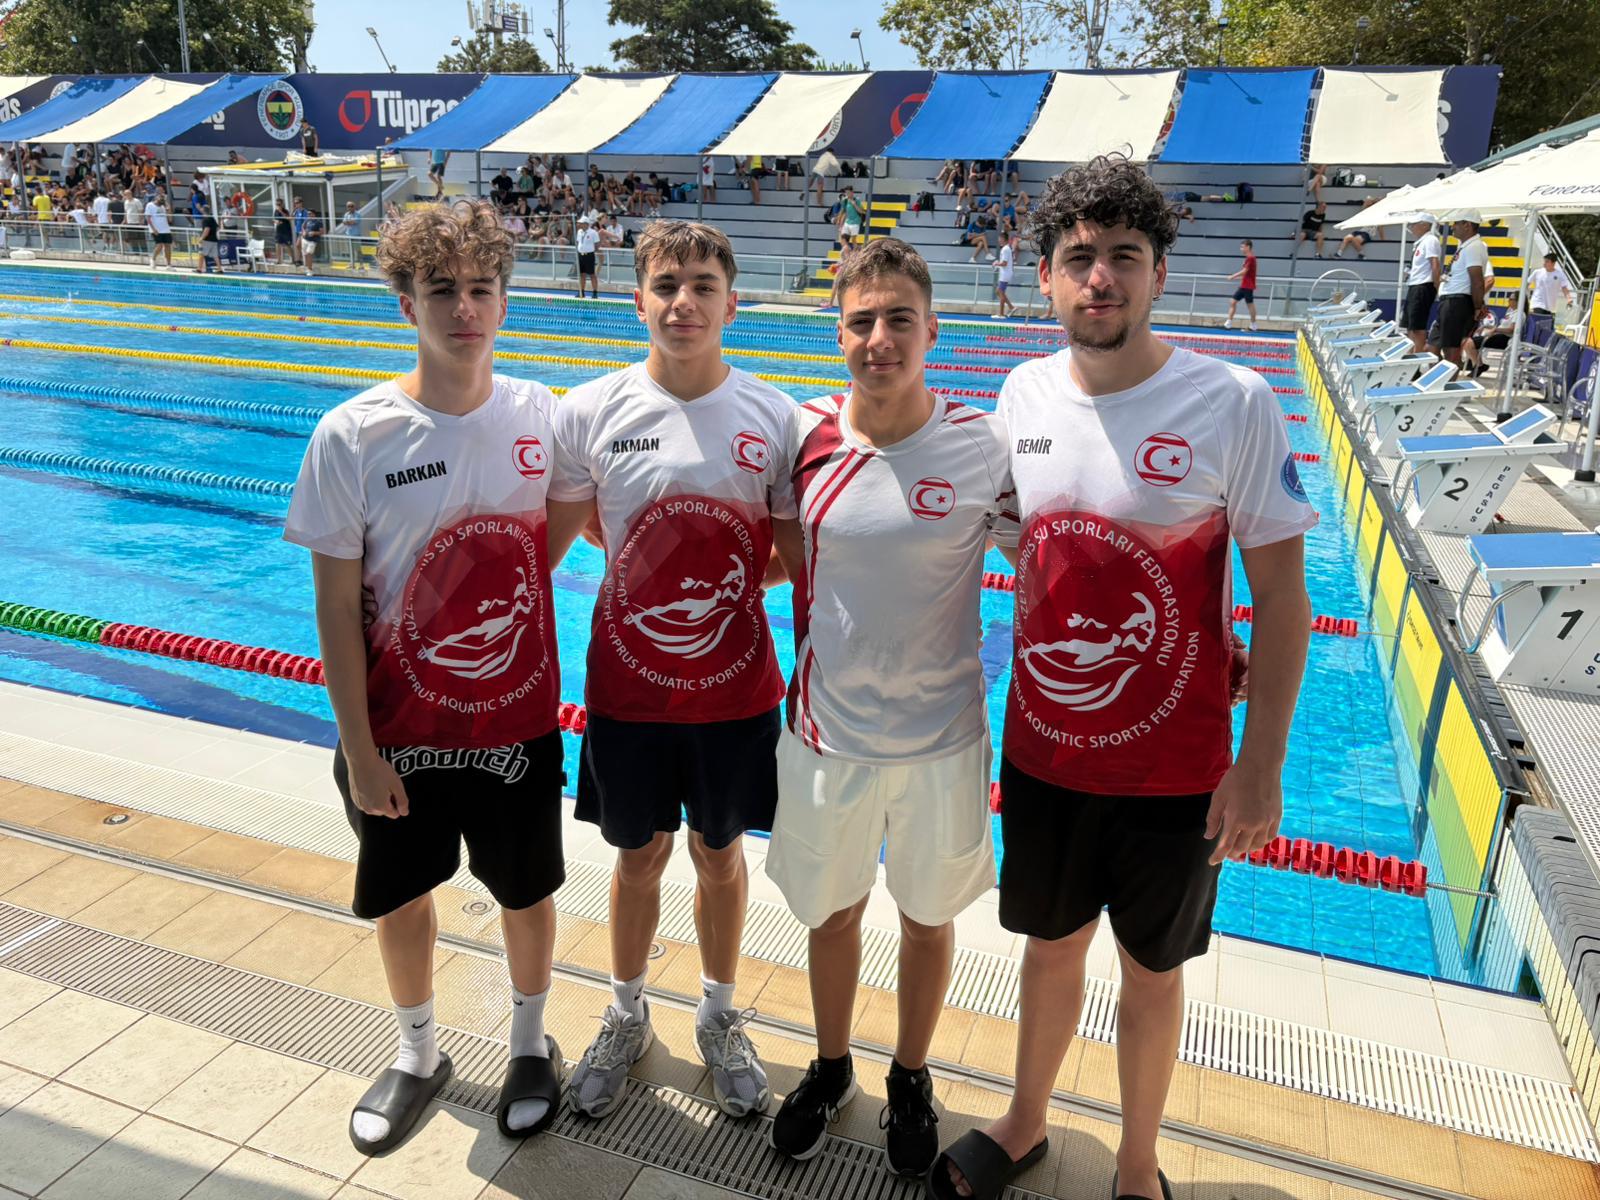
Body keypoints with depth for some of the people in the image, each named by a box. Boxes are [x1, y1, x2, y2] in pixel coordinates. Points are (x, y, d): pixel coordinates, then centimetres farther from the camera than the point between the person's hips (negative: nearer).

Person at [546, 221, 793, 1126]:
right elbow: (554, 540, 4)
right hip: (628, 687, 0)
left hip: (737, 689, 0)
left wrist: (734, 576, -10)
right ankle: (628, 1015, 43)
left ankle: (719, 1016, 42)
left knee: (720, 853, 17)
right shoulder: (590, 413, -8)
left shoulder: (775, 417, -8)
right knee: (639, 854, 17)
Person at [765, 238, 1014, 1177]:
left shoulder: (988, 448, -13)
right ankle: (832, 1069, 47)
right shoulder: (805, 436, -7)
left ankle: (912, 1079, 46)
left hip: (941, 736, -1)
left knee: (929, 916, 19)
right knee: (832, 909, 20)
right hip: (827, 729, 2)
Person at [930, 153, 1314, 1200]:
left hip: (1175, 766, -3)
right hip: (1042, 748, 3)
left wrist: (1262, 765, -11)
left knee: (1151, 968, 17)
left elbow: (1283, 597, -11)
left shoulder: (1235, 404, -16)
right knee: (1051, 943, 22)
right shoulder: (1025, 393, -2)